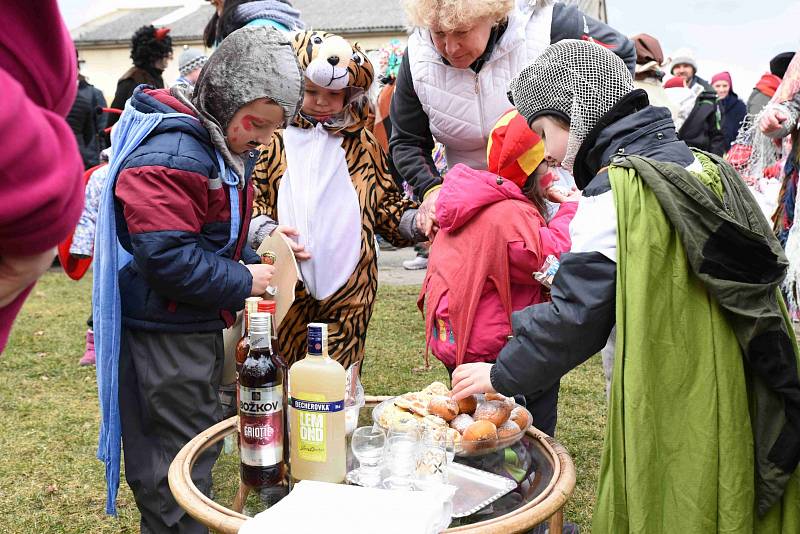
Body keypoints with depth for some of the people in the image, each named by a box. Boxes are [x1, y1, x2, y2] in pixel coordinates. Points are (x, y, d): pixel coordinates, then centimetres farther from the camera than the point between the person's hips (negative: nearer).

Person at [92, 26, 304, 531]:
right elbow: (168, 258, -28)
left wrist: (254, 262, 2)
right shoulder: (168, 153, -23)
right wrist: (243, 281, -18)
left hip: (197, 328, 10)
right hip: (161, 337, -10)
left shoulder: (224, 144, 10)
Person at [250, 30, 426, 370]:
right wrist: (268, 232, -13)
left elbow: (386, 205, 15)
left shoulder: (363, 144, 12)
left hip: (349, 290, 1)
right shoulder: (275, 140, 4)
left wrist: (416, 221, -2)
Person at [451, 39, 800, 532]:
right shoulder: (706, 167, 8)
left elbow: (575, 316, -18)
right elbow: (757, 277, 12)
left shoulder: (616, 192, -17)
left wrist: (500, 375, -5)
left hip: (676, 416, -8)